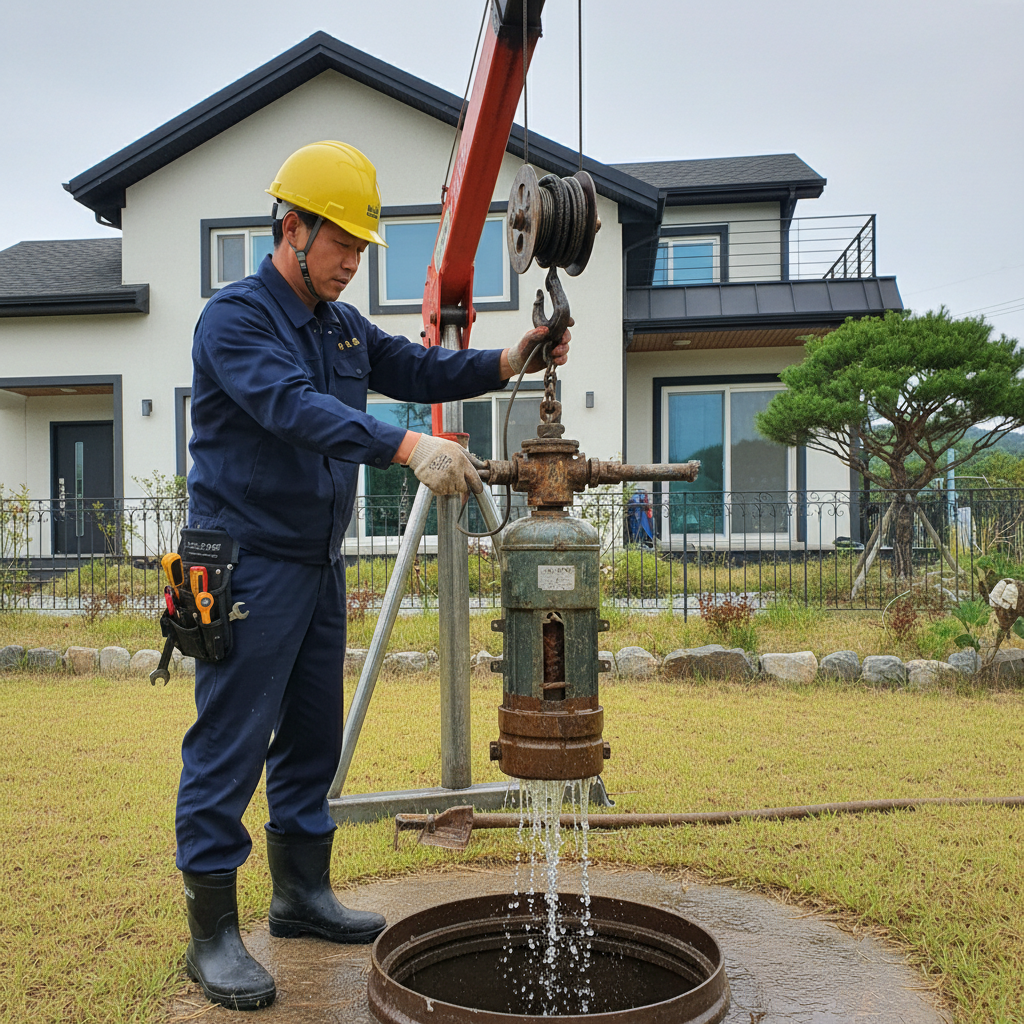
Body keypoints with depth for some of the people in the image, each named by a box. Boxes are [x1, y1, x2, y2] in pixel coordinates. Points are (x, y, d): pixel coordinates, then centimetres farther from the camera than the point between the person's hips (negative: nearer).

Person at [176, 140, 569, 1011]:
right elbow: (295, 406, -29)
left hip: (318, 566, 9)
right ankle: (213, 935, 8)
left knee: (312, 738, 15)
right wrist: (409, 447, -41)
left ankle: (303, 894, 30)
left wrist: (509, 362, -1)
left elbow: (418, 370, 16)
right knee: (229, 749, -3)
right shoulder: (235, 317, -12)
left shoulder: (342, 326, 14)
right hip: (247, 567, -8)